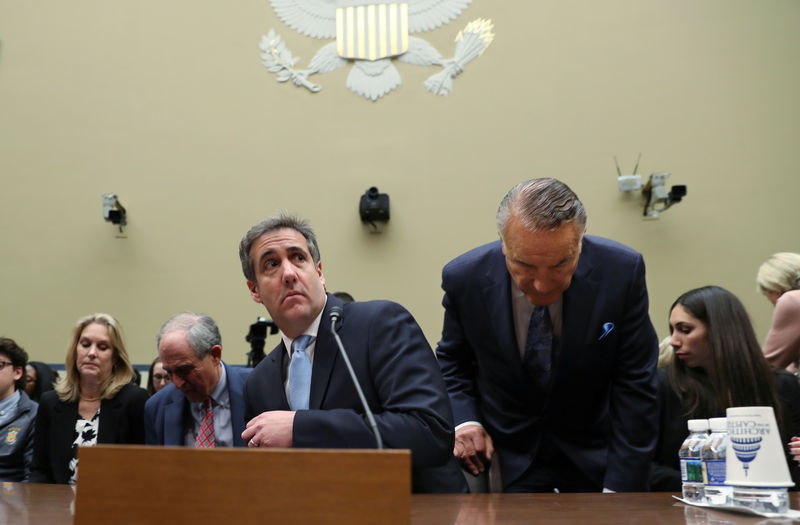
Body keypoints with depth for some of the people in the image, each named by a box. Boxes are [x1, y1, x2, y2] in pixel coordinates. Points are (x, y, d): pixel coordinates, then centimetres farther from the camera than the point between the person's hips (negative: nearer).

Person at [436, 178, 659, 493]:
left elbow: (635, 386, -11)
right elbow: (452, 360, 4)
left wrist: (619, 488, -15)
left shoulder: (622, 271, -18)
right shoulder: (464, 277, -16)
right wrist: (464, 420, -14)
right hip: (505, 455, -1)